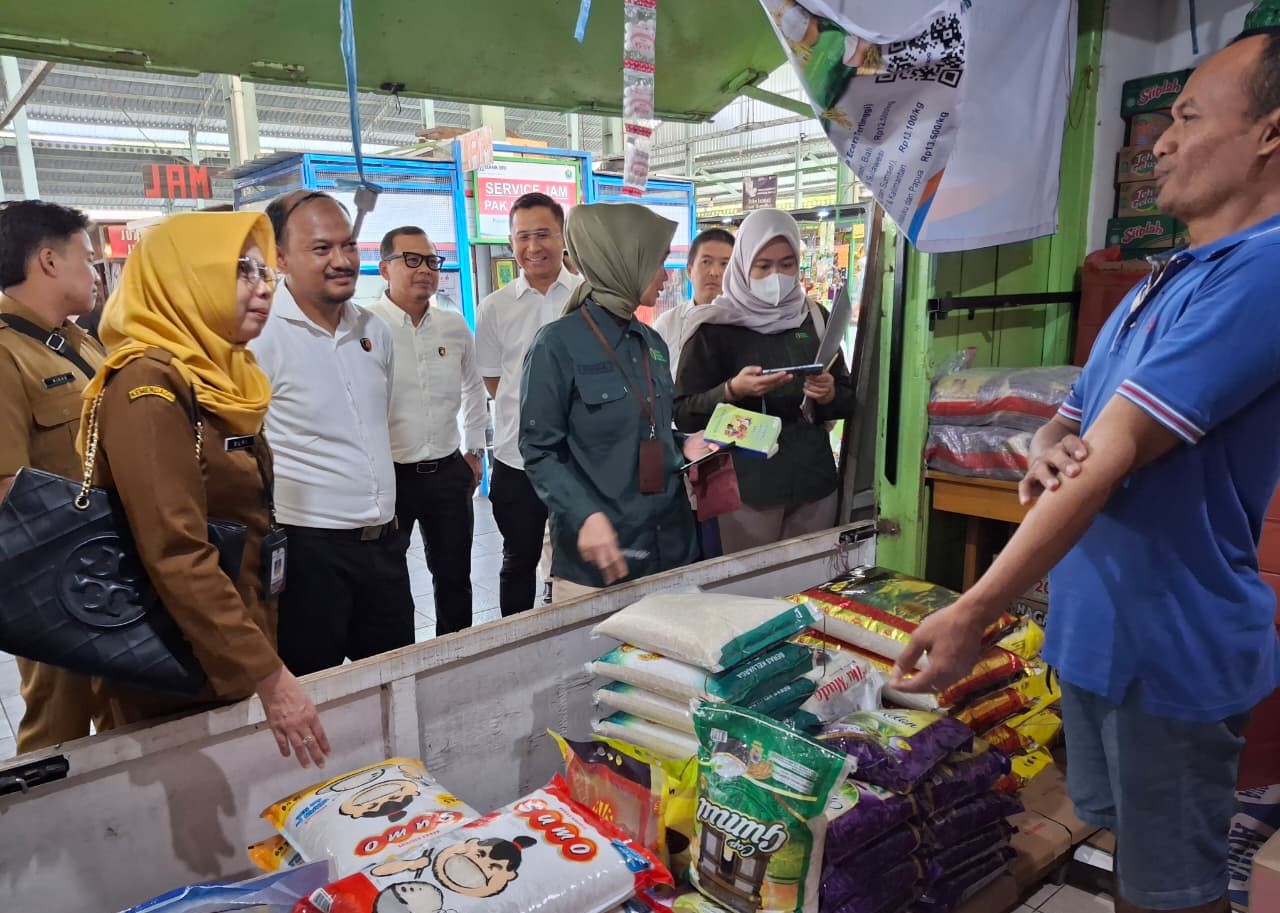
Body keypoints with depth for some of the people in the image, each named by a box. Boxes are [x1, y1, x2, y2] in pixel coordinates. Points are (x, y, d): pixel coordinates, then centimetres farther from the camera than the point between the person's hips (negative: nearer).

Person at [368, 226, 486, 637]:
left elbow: (474, 389, 20)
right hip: (388, 475, -4)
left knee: (454, 579, 16)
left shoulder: (455, 326, 6)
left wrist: (474, 450, 18)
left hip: (448, 472, 5)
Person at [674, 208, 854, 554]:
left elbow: (849, 398, 13)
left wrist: (829, 396, -9)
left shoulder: (815, 317, 7)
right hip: (746, 486, -4)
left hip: (813, 481, 4)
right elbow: (683, 415, -7)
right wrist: (732, 391, -23)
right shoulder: (715, 326, -5)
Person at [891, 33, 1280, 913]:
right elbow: (1074, 421, 12)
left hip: (1172, 641, -8)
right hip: (1098, 624, 8)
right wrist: (1047, 447, -14)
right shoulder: (1163, 283, 13)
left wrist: (971, 615, -26)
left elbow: (1113, 459, -26)